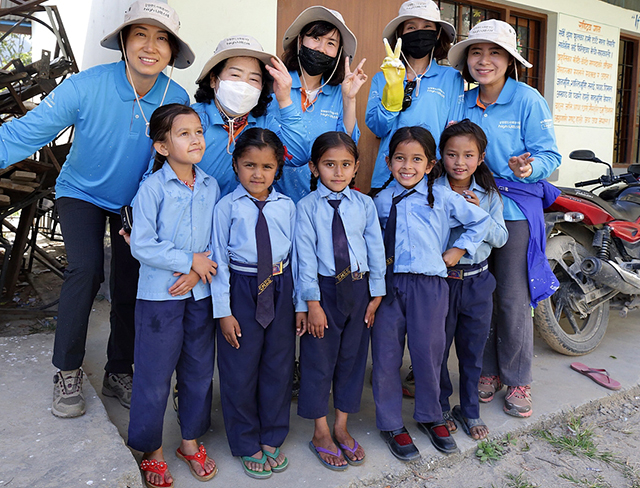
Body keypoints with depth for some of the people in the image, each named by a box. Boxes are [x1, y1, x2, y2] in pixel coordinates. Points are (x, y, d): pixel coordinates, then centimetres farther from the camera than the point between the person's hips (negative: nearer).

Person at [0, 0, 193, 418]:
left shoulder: (177, 100, -18)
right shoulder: (86, 87, -25)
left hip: (138, 199, 2)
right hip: (82, 192, -2)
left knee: (131, 284, 4)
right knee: (86, 269, -20)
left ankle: (119, 373, 25)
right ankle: (67, 374, 2)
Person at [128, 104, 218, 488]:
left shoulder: (211, 186, 3)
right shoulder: (153, 187, -10)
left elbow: (217, 241, 5)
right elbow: (142, 245, -14)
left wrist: (197, 272, -10)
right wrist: (190, 260, -14)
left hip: (201, 293, 4)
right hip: (159, 295, -4)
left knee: (199, 370, 15)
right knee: (154, 375, 7)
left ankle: (191, 441, 35)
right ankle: (152, 450, 29)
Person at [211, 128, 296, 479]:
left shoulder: (287, 206, 3)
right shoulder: (227, 207, -6)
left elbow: (296, 254, 5)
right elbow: (219, 260, -6)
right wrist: (223, 310, -8)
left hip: (280, 290, 3)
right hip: (241, 289, -2)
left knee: (278, 367, 13)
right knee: (240, 370, 7)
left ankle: (272, 439, 34)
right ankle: (246, 445, 29)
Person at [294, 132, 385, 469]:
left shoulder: (365, 204, 1)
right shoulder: (307, 207, -7)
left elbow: (376, 249, 4)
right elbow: (306, 256, -10)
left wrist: (376, 294, 3)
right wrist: (312, 303, -12)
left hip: (358, 287, 3)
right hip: (323, 288, -3)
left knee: (353, 356, 13)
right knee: (319, 359, 6)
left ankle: (341, 428, 32)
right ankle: (321, 433, 26)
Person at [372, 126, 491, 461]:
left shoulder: (443, 197, 2)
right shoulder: (381, 201, 8)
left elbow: (481, 221, 13)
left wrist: (459, 250, 7)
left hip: (428, 285, -1)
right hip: (389, 283, 2)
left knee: (427, 353, 7)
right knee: (385, 355, 5)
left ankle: (430, 417, 33)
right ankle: (390, 424, 24)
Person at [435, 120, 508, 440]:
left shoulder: (489, 194, 2)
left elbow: (501, 238, -1)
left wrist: (479, 214, -14)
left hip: (477, 280, 2)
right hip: (439, 278, -2)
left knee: (473, 350, 14)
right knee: (437, 346, 9)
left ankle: (470, 411, 33)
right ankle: (440, 407, 30)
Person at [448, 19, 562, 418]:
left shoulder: (528, 100, -4)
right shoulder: (465, 103, 9)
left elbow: (550, 155, -6)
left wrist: (528, 168, -26)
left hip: (516, 208, -4)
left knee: (514, 298, 0)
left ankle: (518, 380, 19)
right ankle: (488, 371, 25)